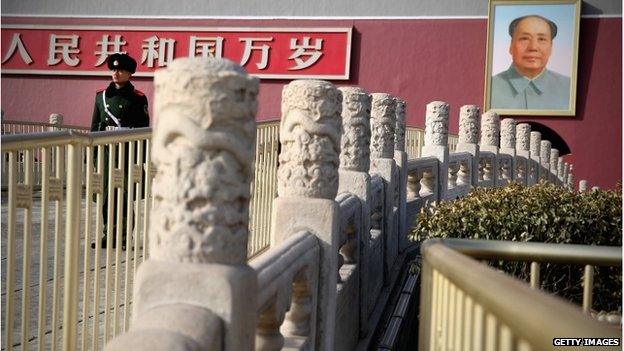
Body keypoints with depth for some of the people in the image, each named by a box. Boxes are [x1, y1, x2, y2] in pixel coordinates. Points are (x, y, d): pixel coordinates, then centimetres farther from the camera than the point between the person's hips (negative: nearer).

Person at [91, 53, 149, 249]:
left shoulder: (138, 98, 1)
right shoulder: (101, 96, 13)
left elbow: (143, 130, 0)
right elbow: (95, 126, 16)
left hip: (128, 152, -4)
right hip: (106, 151, 4)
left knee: (125, 195, -1)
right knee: (106, 194, 6)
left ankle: (124, 237, 6)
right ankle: (109, 235, 15)